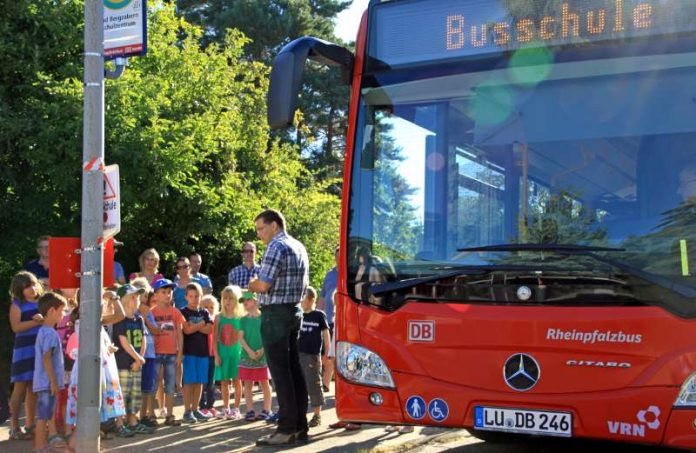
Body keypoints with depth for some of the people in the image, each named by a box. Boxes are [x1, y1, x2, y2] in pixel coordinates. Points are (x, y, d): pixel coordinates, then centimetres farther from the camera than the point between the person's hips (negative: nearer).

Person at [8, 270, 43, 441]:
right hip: (24, 348, -5)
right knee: (21, 387, -4)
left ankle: (30, 426, 17)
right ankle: (14, 428, -1)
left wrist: (44, 319, -7)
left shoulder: (42, 302, 13)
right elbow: (16, 327, -14)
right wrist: (37, 322, -17)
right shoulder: (17, 305, -2)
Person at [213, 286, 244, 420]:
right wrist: (216, 355, -5)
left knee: (236, 380, 3)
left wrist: (243, 352, -8)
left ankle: (236, 409, 11)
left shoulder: (240, 317, -1)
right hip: (223, 352, 2)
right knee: (224, 381, 8)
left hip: (236, 351, -2)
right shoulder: (219, 317, 2)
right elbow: (215, 338, 1)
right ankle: (226, 408, 19)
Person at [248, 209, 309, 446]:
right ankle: (300, 426, 14)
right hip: (295, 311, 9)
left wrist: (250, 285, 0)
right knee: (294, 368, 11)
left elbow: (263, 285, -19)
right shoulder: (299, 247, 15)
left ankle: (287, 429, -6)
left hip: (275, 314, -9)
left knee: (280, 371, -7)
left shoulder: (277, 247, -14)